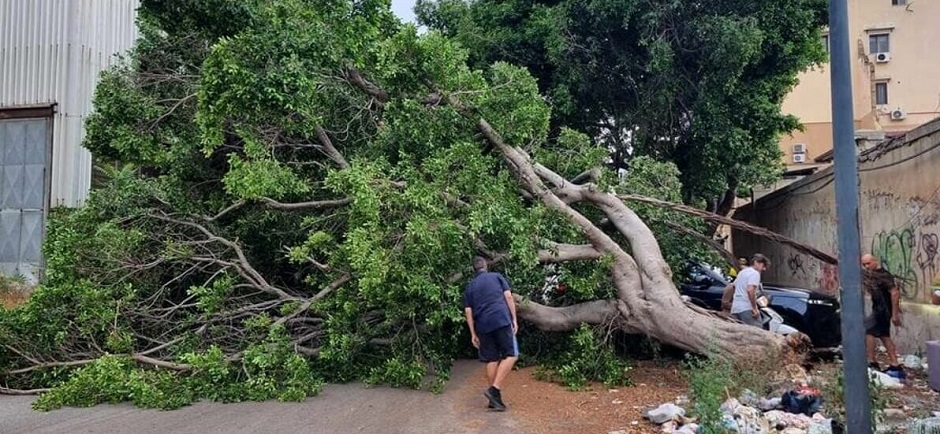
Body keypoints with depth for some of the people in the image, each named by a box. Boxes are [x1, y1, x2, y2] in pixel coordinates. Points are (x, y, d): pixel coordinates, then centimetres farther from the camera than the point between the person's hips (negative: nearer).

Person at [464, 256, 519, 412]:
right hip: (502, 320, -4)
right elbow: (508, 296, 4)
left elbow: (468, 312, 11)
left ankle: (495, 398, 10)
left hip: (483, 325, 4)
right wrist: (514, 319, 4)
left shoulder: (470, 286, 18)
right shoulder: (497, 276, 14)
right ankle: (494, 389, -14)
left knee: (491, 360, 8)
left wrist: (473, 334, 14)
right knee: (511, 354, -1)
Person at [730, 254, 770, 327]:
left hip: (735, 309, 9)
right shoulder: (755, 273, -5)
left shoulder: (742, 272, 24)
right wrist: (755, 308, -18)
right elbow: (750, 290, -20)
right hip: (746, 309, -9)